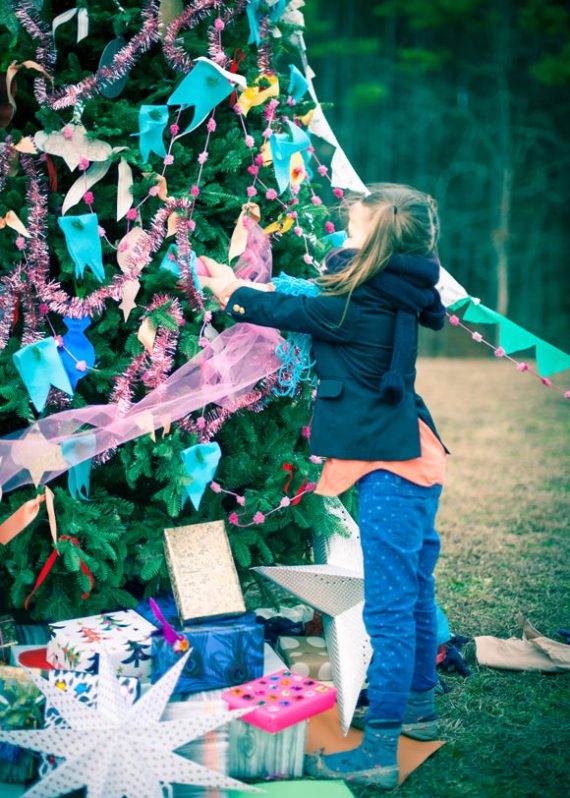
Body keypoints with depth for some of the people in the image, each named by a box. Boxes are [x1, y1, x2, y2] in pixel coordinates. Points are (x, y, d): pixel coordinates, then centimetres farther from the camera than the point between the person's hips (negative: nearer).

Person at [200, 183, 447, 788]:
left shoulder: (361, 307, -17)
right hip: (411, 461, 10)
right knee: (412, 594, 20)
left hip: (390, 470, -10)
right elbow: (317, 304, 22)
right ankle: (417, 706, 36)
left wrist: (230, 291, 19)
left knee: (388, 607, -7)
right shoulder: (393, 301, 8)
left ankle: (380, 751, -2)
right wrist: (239, 289, 28)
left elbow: (286, 311, 0)